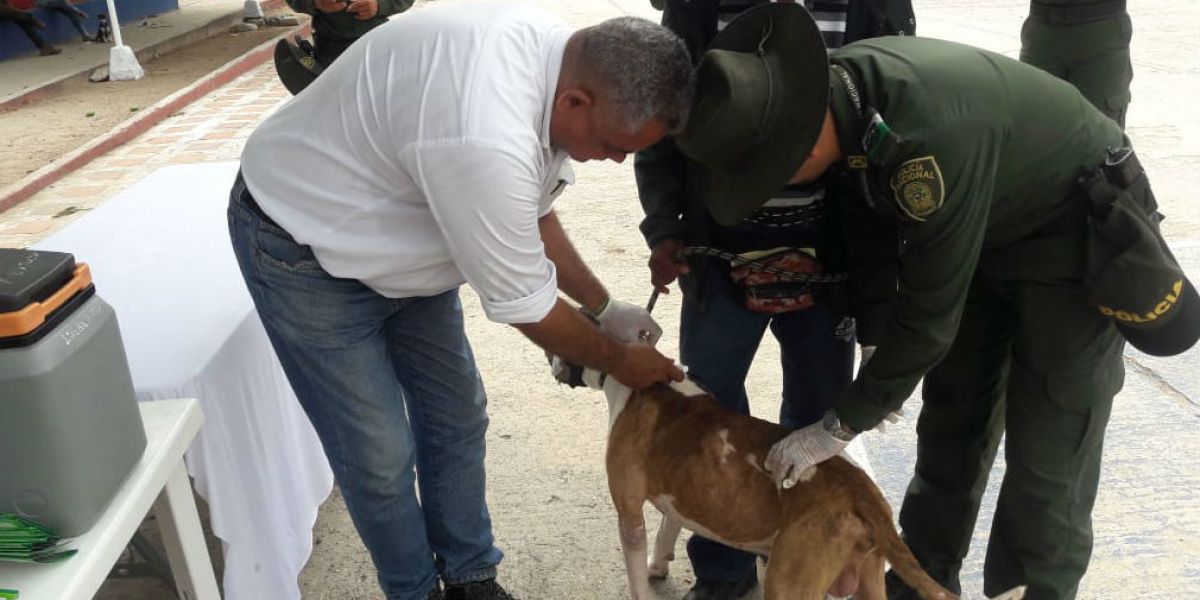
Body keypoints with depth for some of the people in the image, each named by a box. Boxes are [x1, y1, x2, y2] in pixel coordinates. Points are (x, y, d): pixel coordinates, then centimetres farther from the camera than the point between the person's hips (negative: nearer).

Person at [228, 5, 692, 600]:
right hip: (302, 244, -8)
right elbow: (525, 303, -25)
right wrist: (617, 359, -8)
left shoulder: (556, 55, -12)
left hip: (396, 231, 8)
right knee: (380, 456, -2)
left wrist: (604, 307, 5)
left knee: (457, 418, 11)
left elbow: (531, 215, 4)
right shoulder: (485, 141, -41)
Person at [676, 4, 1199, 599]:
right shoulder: (835, 89, -17)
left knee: (1047, 458, -3)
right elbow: (870, 209, 2)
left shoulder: (931, 141, -41)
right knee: (950, 423, 13)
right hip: (983, 228, 7)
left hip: (1078, 230, -7)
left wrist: (839, 426, -21)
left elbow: (930, 313, -31)